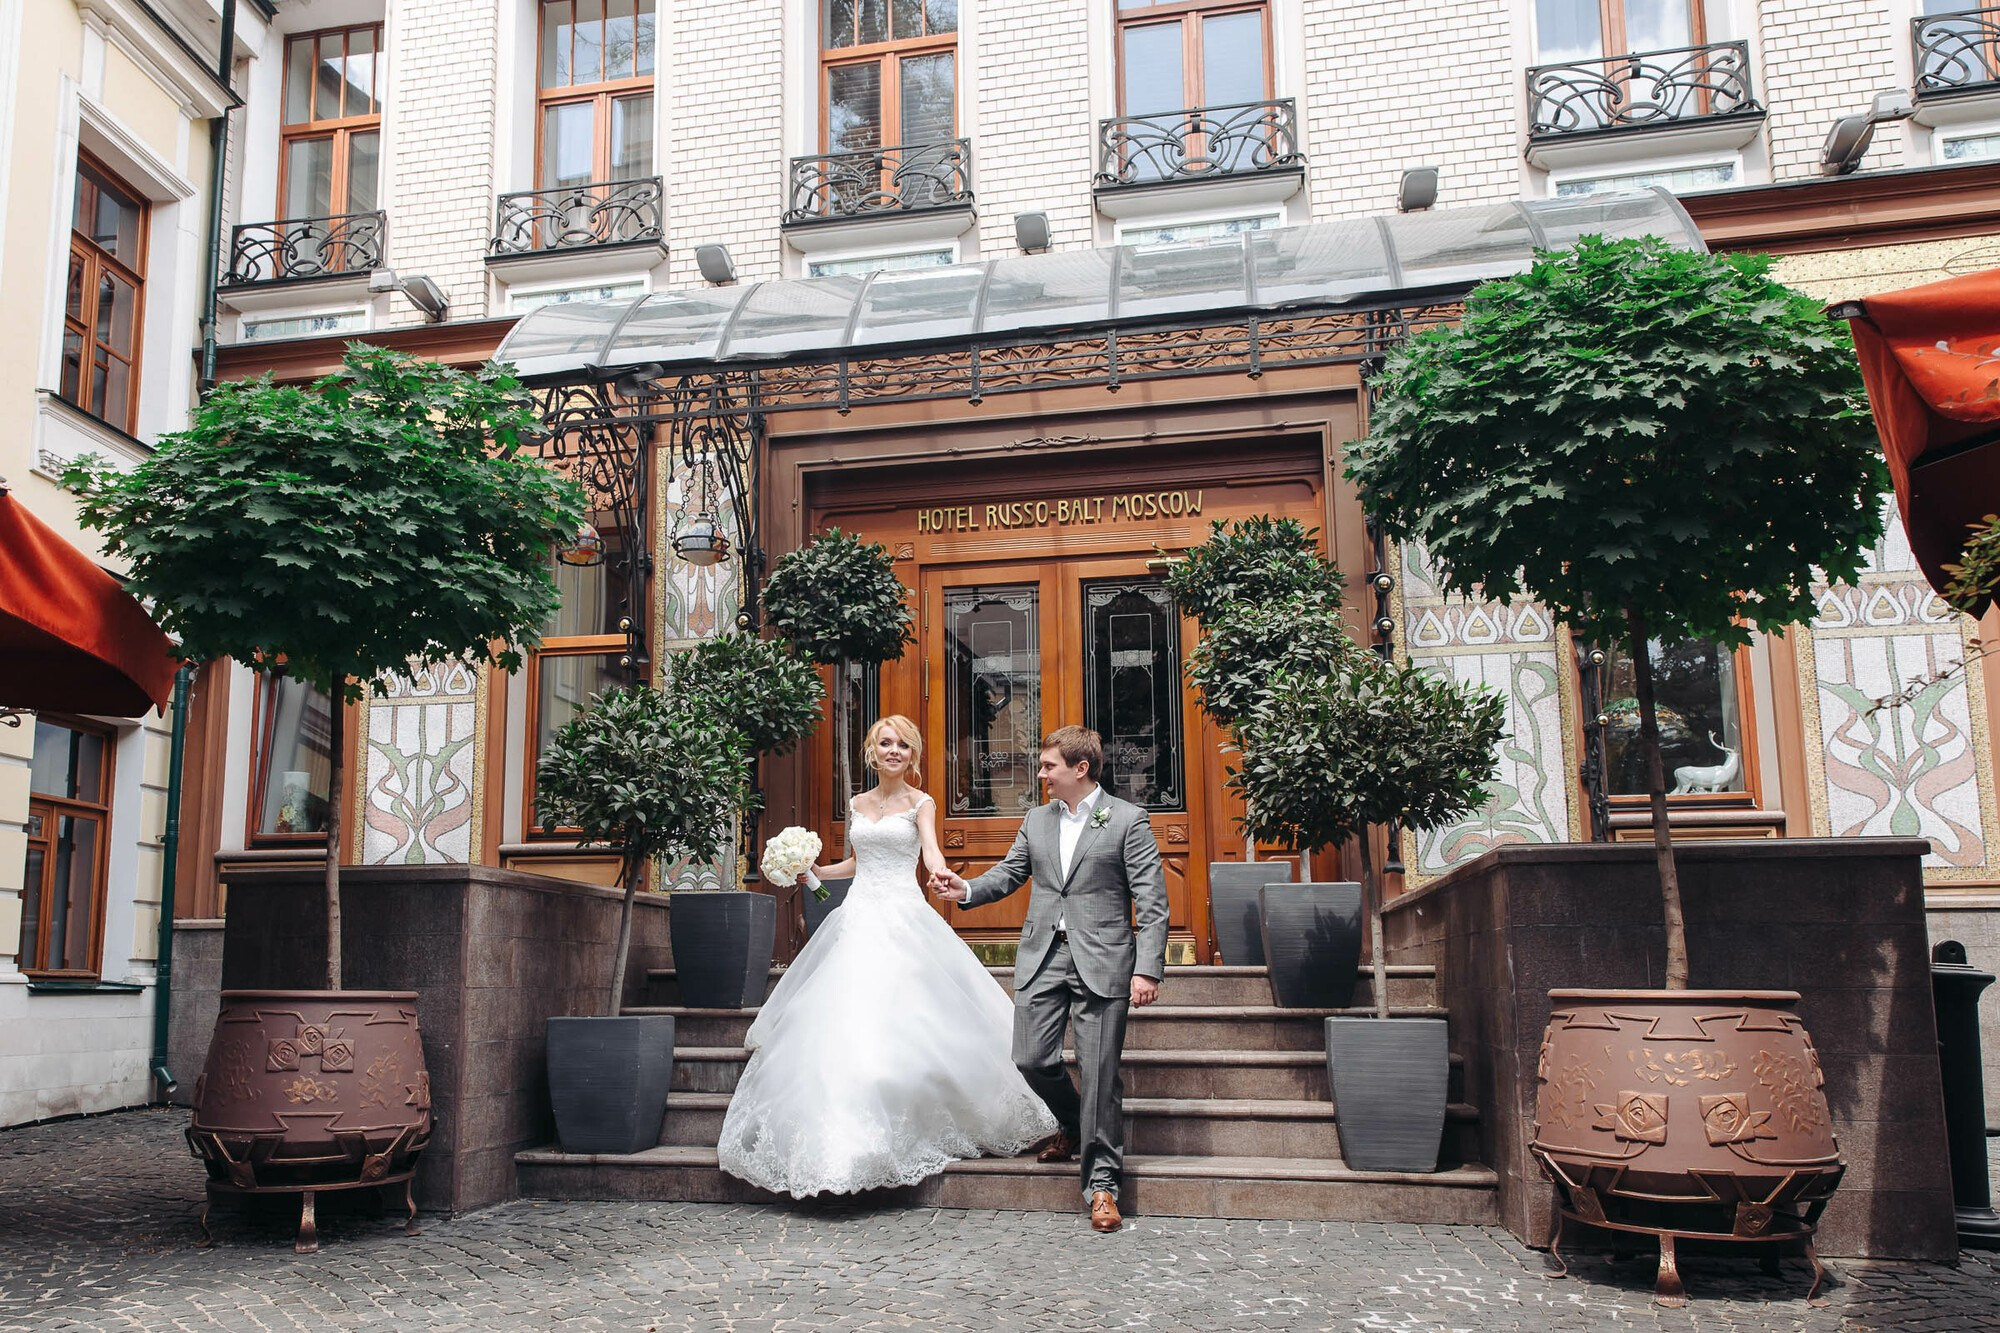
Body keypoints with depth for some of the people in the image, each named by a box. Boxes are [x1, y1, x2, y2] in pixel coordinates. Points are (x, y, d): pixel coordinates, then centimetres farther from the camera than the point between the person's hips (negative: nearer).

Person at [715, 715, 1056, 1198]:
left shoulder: (920, 804, 1)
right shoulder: (857, 805, 15)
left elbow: (931, 849, -18)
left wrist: (941, 873, -40)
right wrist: (819, 871, 13)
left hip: (904, 918, -4)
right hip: (859, 917, 4)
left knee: (906, 1022, -11)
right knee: (847, 1020, -4)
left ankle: (917, 1126, 0)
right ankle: (848, 1135, 1)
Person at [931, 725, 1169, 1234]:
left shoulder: (1128, 820, -3)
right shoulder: (1036, 820, 13)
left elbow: (1152, 901, -6)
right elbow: (1009, 873, 19)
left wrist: (1148, 969, -14)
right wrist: (966, 890, -1)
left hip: (1101, 961, -5)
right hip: (1042, 956, 5)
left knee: (1100, 1073, -3)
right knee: (1031, 1059, 0)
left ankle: (1101, 1183, 9)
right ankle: (1073, 1126, 31)